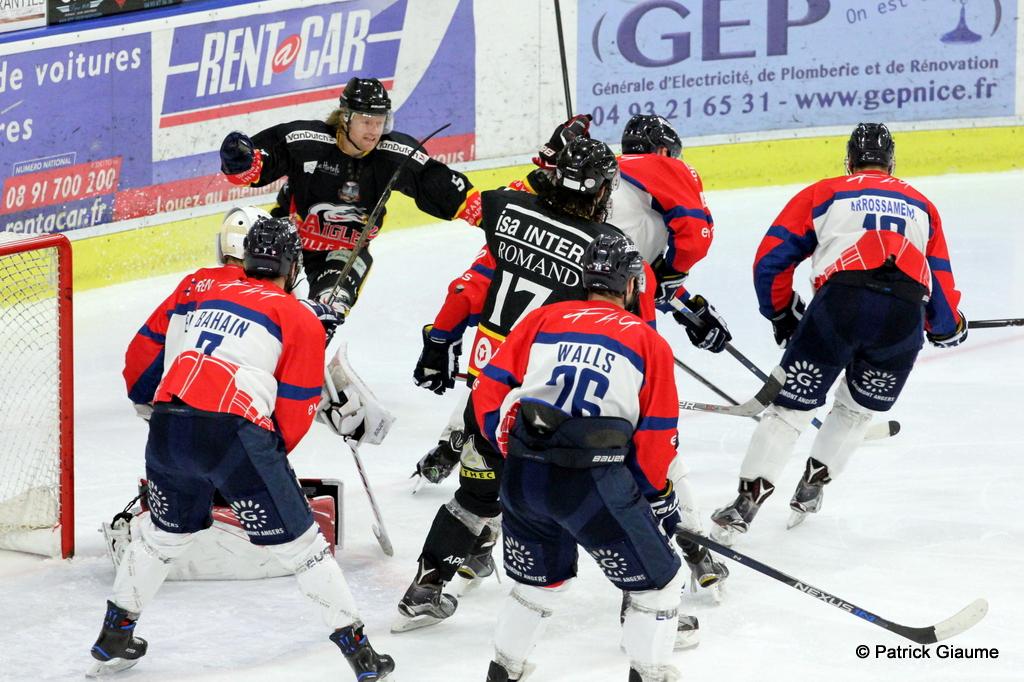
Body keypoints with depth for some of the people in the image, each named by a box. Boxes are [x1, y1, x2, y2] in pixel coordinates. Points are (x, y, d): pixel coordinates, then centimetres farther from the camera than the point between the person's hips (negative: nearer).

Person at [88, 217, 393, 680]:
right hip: (235, 433, -4)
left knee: (164, 533, 27)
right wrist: (271, 454, 25)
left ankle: (114, 640, 35)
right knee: (298, 544, 6)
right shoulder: (301, 321, 9)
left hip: (167, 425, 4)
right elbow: (296, 408, 9)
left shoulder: (200, 294, 22)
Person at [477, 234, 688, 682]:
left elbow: (489, 390, 10)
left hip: (522, 477, 5)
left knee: (542, 577, 28)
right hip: (594, 483, -5)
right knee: (656, 578, 12)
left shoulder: (543, 321, 14)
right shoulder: (649, 343, 7)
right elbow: (657, 437, 6)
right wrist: (657, 495, 18)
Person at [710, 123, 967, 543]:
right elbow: (940, 280, 26)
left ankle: (747, 501, -2)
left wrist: (782, 314, 32)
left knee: (791, 406, 6)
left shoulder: (823, 193, 23)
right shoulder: (921, 205, 30)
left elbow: (771, 259, 18)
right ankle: (810, 491, 23)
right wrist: (948, 327, 44)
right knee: (857, 409, 25)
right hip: (906, 312, 2)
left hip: (842, 301, -2)